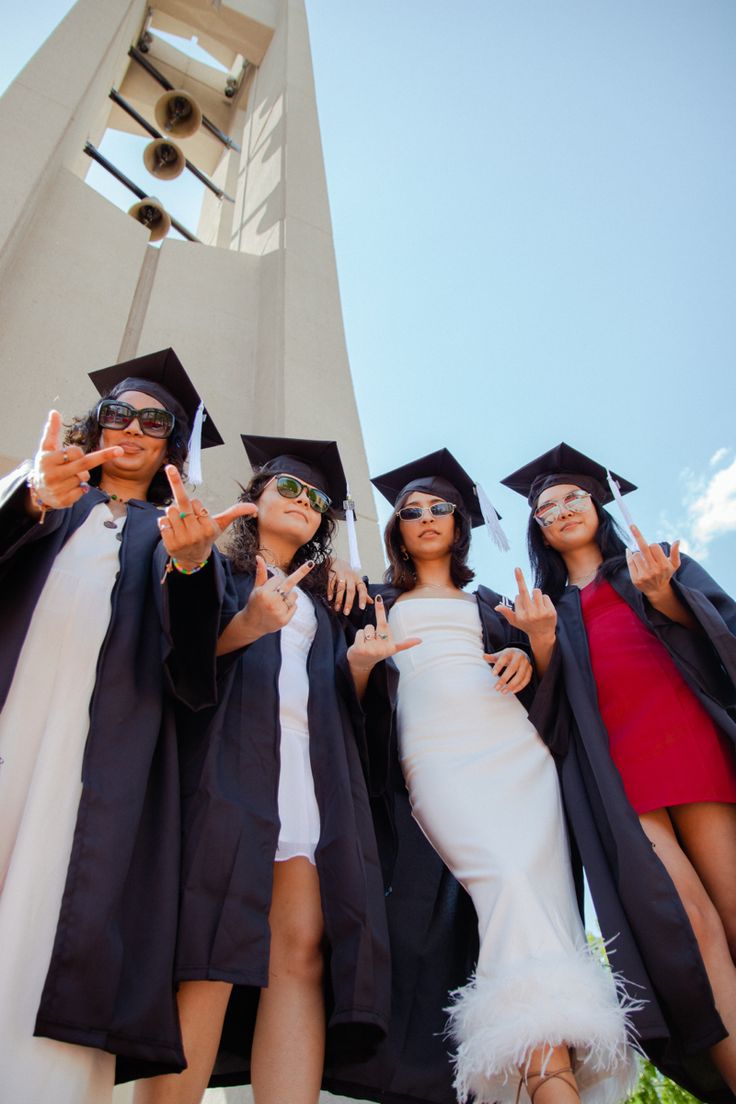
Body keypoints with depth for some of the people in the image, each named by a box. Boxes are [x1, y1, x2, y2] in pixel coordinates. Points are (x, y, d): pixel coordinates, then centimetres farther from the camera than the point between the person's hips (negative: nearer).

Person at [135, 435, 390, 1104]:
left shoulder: (321, 605, 31)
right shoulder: (215, 568, 18)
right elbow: (181, 662, 1)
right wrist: (242, 627, -16)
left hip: (313, 774, 4)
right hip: (229, 763, -3)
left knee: (302, 951, -10)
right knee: (208, 950, -16)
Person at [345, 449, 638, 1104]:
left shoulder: (488, 603, 28)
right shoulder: (381, 604, 23)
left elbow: (539, 686, 24)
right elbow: (362, 699, 14)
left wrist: (538, 647, 2)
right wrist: (360, 665, -9)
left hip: (514, 743, 3)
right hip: (437, 753, -3)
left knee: (539, 885, -20)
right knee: (508, 880, -27)